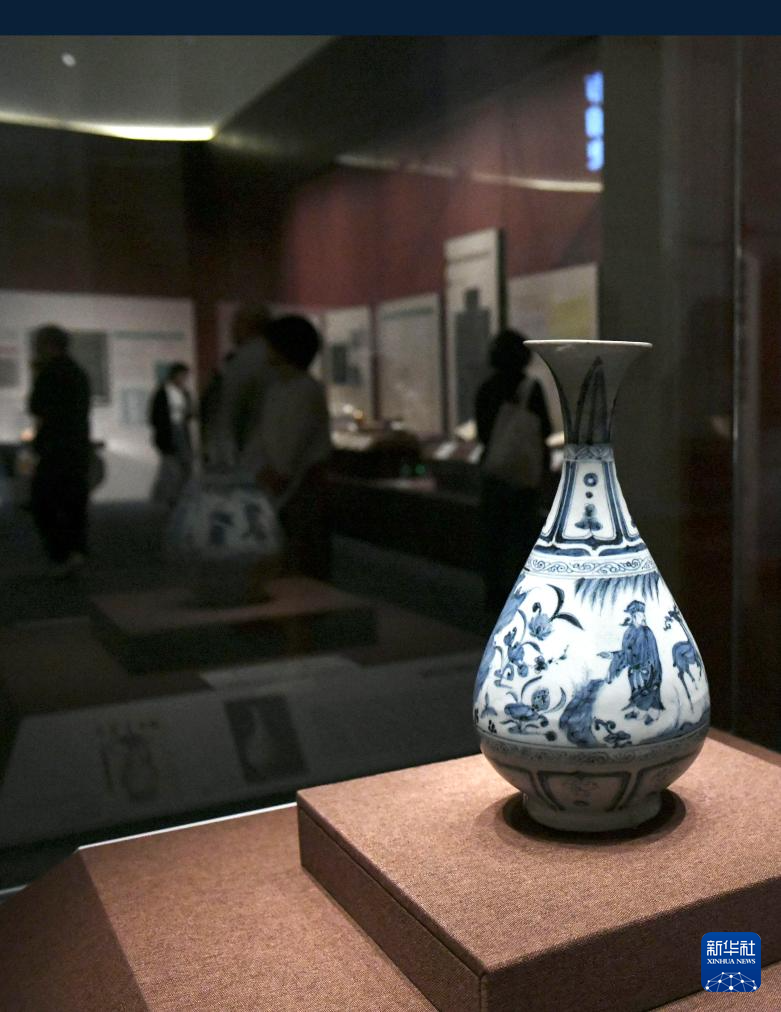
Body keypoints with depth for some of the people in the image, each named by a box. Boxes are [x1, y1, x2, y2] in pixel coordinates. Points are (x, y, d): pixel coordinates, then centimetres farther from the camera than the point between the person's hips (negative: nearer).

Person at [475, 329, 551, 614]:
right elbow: (544, 430, -6)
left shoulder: (485, 389, 0)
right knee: (522, 533, 3)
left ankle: (494, 595, 16)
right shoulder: (531, 387, -10)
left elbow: (481, 432, 5)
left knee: (493, 534, 11)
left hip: (492, 469, 4)